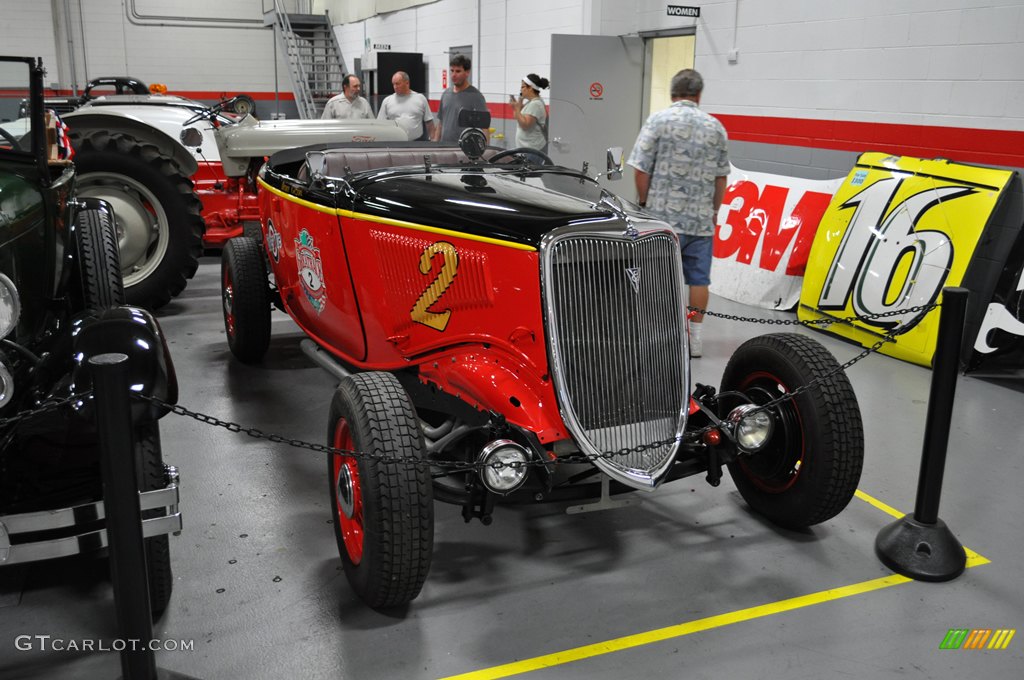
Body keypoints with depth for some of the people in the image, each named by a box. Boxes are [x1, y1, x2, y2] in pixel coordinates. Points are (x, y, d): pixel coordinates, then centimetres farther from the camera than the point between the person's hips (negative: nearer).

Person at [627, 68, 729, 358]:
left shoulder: (658, 121, -5)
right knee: (698, 279, 9)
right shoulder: (715, 127, 6)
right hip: (702, 219, 3)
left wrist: (644, 204, 7)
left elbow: (642, 171, -7)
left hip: (664, 216, -3)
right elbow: (720, 177, 11)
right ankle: (694, 338, 15)